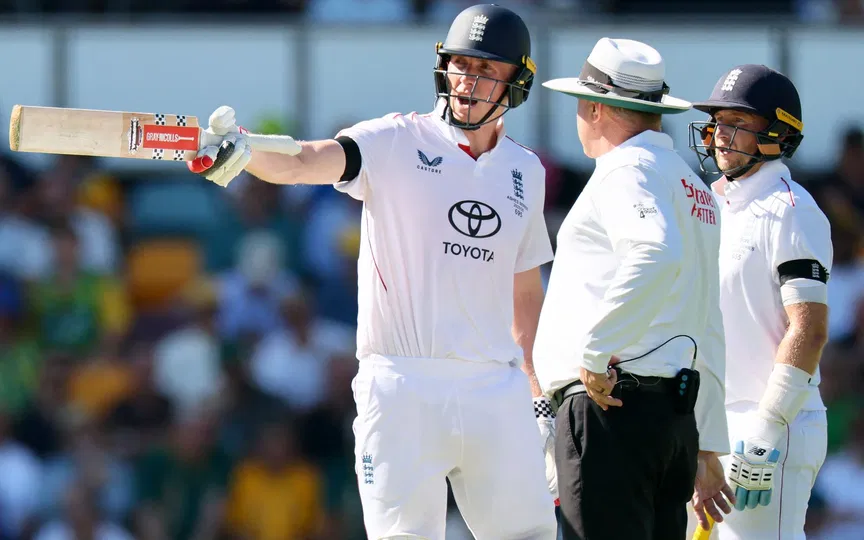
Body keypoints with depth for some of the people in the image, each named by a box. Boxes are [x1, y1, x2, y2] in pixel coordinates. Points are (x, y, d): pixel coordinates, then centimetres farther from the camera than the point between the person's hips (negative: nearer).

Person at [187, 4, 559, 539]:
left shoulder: (526, 172, 12)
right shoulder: (398, 142, -3)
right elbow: (305, 163, -20)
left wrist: (543, 397, 18)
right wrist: (239, 149, -42)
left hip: (496, 389, 4)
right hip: (401, 388, -4)